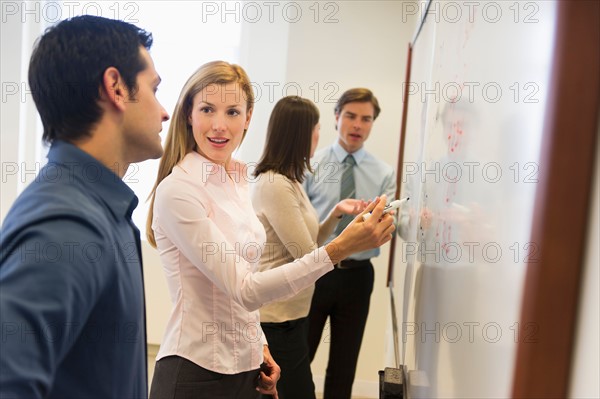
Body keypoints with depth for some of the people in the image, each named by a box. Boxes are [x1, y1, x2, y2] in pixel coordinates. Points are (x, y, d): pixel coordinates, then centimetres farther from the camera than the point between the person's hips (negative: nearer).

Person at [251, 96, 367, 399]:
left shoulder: (290, 182, 11)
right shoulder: (274, 184, -20)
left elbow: (308, 244, 10)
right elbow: (308, 256, -19)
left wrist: (337, 212, -2)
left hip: (291, 313, 9)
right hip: (277, 319, -9)